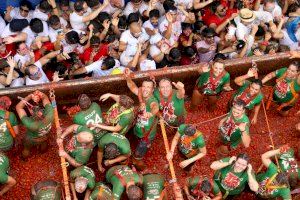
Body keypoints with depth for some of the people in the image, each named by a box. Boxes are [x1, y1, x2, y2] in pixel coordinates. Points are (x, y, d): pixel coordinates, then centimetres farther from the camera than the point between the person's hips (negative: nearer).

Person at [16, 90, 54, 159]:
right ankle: (43, 149, 70)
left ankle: (24, 157, 64)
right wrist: (40, 94, -46)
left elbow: (18, 107, -38)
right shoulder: (50, 115, -43)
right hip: (44, 138, 2)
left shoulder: (30, 124, -49)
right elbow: (45, 98, -26)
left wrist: (30, 96, -45)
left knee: (26, 148, 33)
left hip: (31, 141, -2)